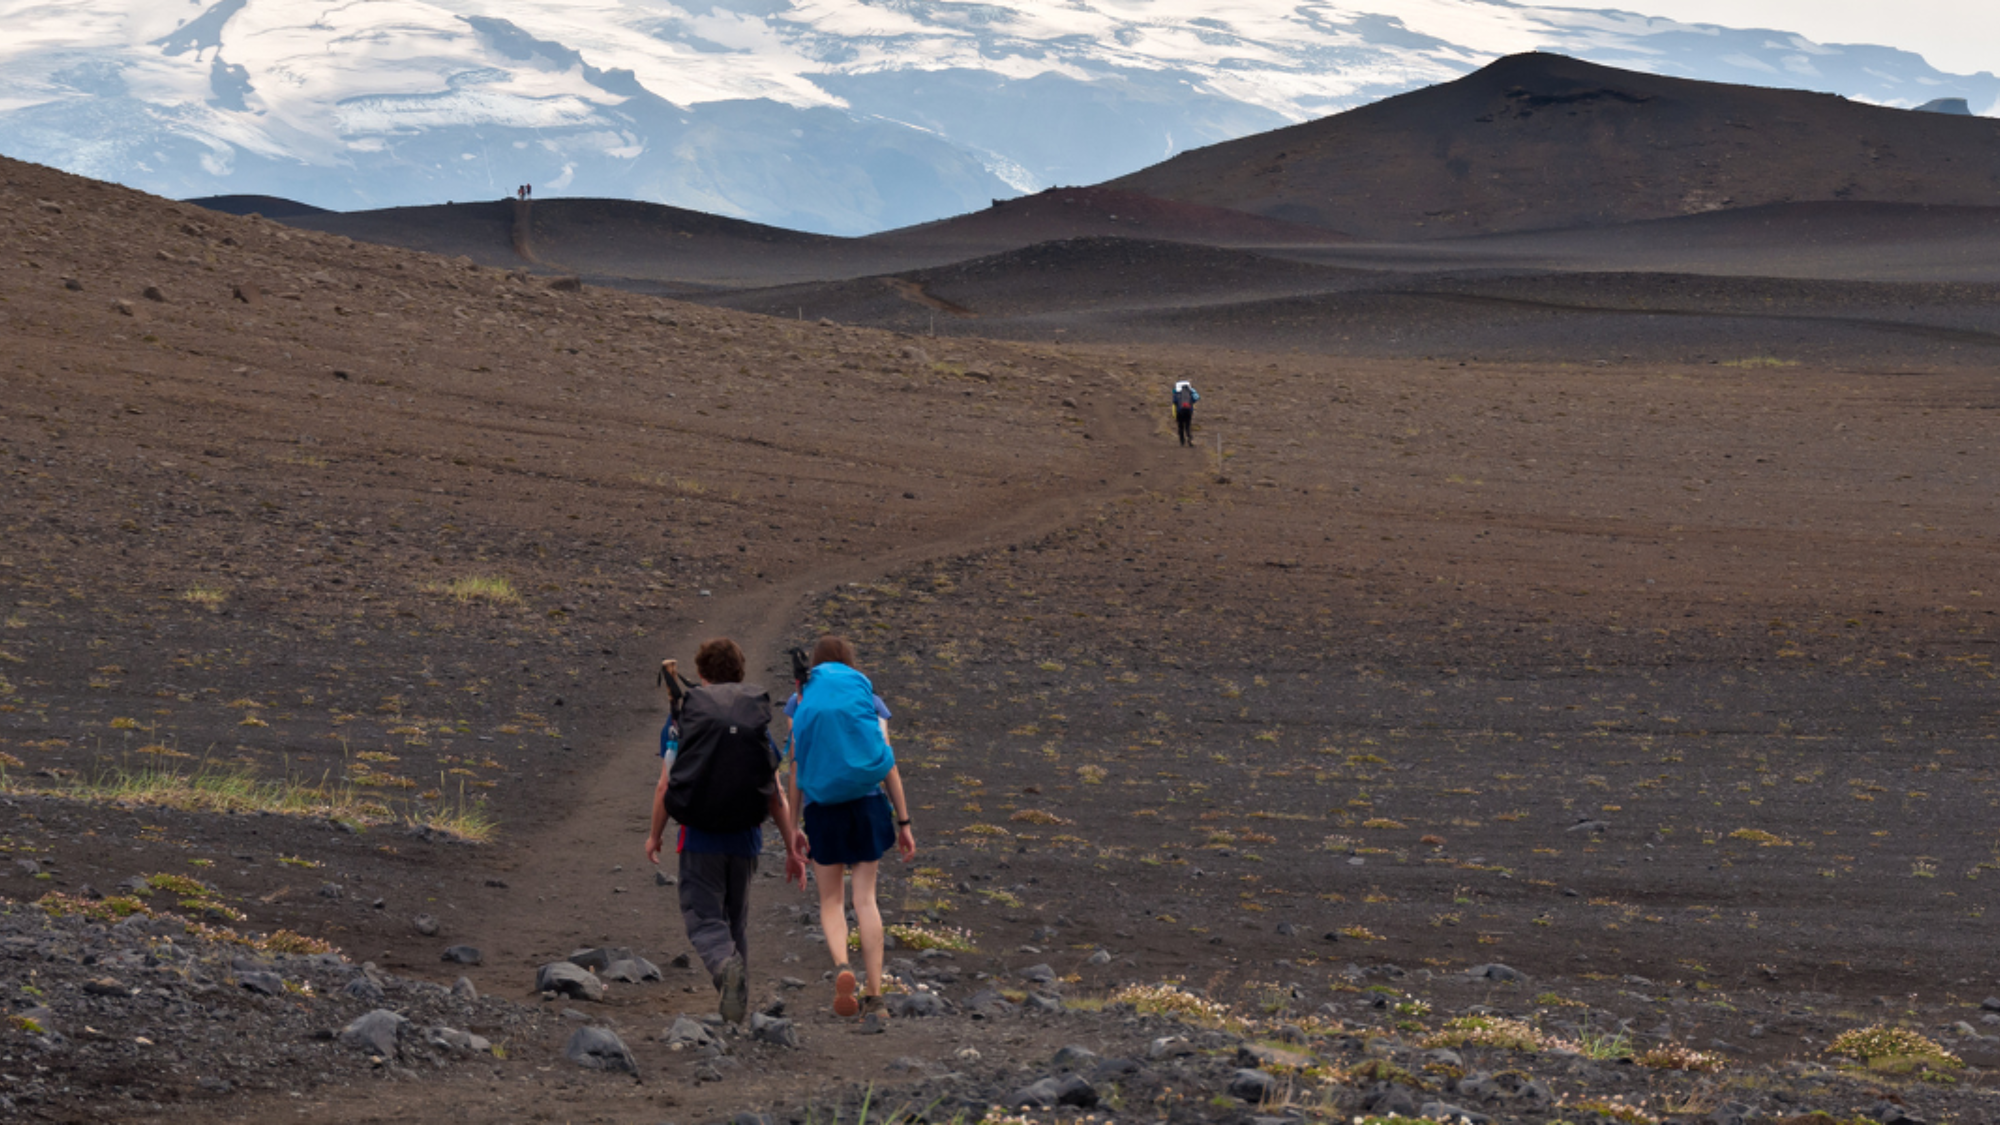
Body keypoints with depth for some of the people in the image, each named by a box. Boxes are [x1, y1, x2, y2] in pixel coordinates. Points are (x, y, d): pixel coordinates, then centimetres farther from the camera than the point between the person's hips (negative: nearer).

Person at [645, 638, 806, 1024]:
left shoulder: (682, 716, -1)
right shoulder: (757, 719, 5)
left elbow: (666, 785, -5)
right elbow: (776, 792, 2)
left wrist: (655, 835, 9)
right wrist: (792, 847, 7)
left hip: (700, 836, -3)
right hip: (746, 837, 3)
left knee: (703, 918, -1)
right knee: (736, 921, 17)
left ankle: (724, 964, -34)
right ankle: (737, 1005, 18)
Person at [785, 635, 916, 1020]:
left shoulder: (802, 705, 6)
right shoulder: (869, 701, 7)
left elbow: (795, 768, 2)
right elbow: (889, 764, 2)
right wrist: (903, 822, 4)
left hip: (821, 807, -1)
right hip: (867, 803, 1)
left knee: (831, 900, 9)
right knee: (865, 898, 3)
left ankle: (841, 966, -19)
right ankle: (874, 995, -3)